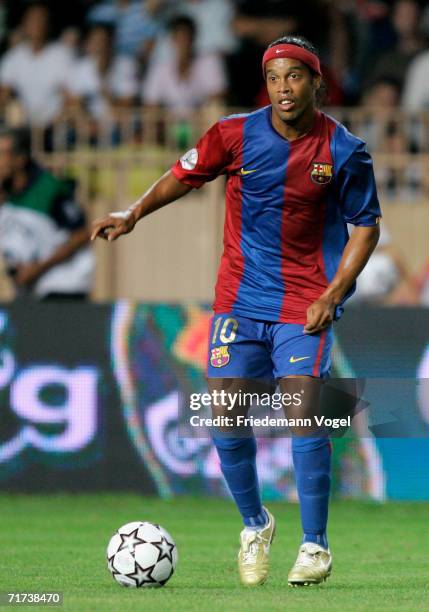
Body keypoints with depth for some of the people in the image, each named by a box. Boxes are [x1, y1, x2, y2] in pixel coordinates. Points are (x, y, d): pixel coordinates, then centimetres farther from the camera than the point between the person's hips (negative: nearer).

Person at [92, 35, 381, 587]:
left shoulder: (344, 152, -8)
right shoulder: (236, 135, -6)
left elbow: (365, 226, 2)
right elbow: (184, 175, 9)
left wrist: (332, 295, -8)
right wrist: (133, 214, -5)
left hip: (305, 302, -2)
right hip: (240, 296, 2)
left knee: (302, 414, -14)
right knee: (226, 419, -4)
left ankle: (315, 546, 0)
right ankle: (254, 526, 21)